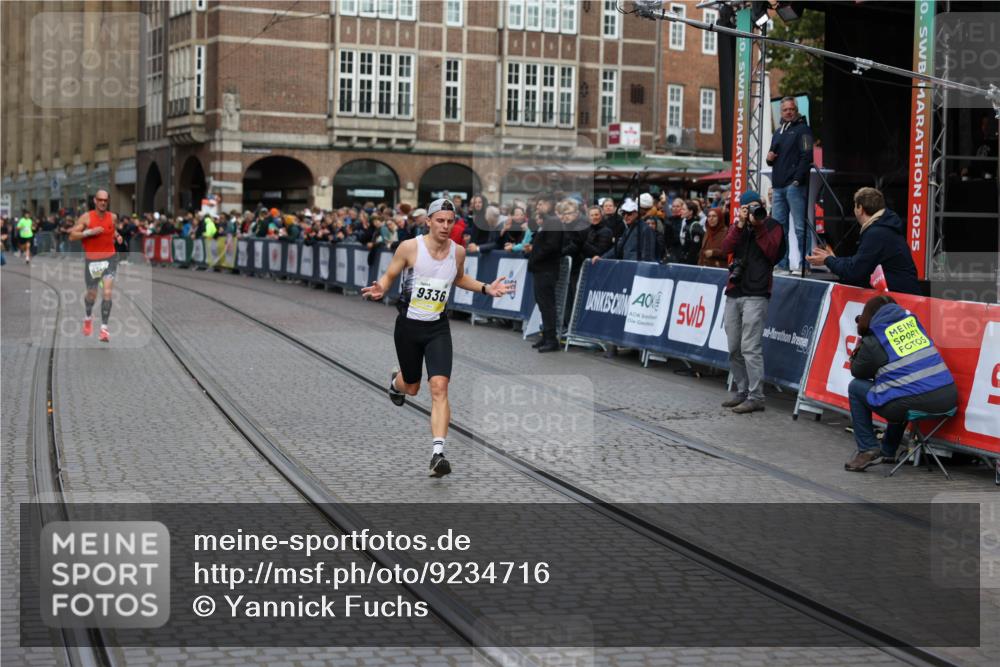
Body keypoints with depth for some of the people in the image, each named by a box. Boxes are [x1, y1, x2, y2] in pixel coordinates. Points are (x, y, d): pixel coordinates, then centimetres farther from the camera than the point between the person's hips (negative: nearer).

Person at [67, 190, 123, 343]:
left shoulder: (113, 217, 3)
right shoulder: (86, 217, -7)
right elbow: (72, 236, -10)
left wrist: (117, 236, 6)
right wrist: (90, 232, -21)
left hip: (109, 258, 1)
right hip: (91, 260, -1)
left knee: (107, 292, -16)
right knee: (91, 295, 12)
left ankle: (104, 328, -12)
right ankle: (88, 317, 45)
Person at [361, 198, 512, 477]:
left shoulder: (458, 251, -2)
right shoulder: (409, 247, -13)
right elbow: (389, 276, -1)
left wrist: (486, 288, 6)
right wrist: (380, 289, -24)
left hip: (438, 328, 1)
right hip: (408, 326, -1)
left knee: (439, 387, -16)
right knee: (411, 388, 16)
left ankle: (438, 453, -18)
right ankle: (395, 381, 56)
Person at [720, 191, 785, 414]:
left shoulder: (772, 226, 5)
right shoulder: (737, 227, 19)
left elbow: (772, 253, -10)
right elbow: (726, 248, 1)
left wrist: (759, 226, -12)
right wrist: (740, 224, -7)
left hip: (755, 294, -6)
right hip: (734, 293, 6)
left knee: (750, 348, -11)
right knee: (734, 349, 7)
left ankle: (755, 397, -9)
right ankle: (742, 392, 16)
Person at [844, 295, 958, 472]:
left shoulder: (872, 342, -1)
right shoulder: (912, 319, 15)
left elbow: (858, 372, 13)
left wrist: (856, 356, 29)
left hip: (911, 404, -6)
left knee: (855, 387, 16)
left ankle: (868, 449, 11)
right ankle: (887, 451, 43)